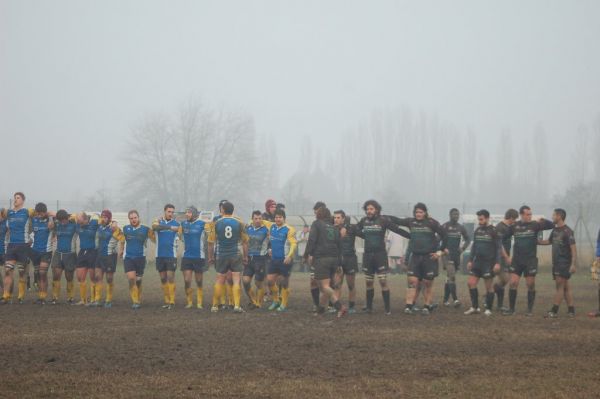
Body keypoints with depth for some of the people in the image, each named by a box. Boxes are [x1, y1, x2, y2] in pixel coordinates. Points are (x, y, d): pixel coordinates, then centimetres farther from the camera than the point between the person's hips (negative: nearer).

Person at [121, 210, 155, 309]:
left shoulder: (146, 229, -1)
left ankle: (138, 300, 25)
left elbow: (155, 240, -4)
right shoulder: (126, 229, 6)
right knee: (131, 279, -15)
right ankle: (135, 301, -11)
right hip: (128, 258, 1)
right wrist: (121, 250, 14)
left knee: (138, 281, 9)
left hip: (140, 258, 0)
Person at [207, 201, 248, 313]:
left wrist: (210, 256, 9)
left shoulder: (217, 223, -2)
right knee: (236, 281, 1)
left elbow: (211, 242, -1)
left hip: (221, 256, 1)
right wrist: (245, 256, 12)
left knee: (219, 281, 11)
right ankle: (237, 305, -9)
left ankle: (215, 305, 17)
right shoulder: (239, 223, -1)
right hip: (236, 255, -1)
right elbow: (245, 241, 2)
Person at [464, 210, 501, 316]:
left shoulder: (494, 231, -8)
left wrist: (497, 263, -16)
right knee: (471, 283, 0)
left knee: (488, 286, 0)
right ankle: (475, 307, 8)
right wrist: (470, 260, 13)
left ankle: (488, 309, 8)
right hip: (477, 262, 6)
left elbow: (499, 248, -9)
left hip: (488, 263, -6)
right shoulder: (477, 231, 10)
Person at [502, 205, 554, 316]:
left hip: (530, 260, -1)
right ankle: (511, 309, 5)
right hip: (516, 260, 1)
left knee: (531, 285, 2)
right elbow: (503, 238, 11)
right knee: (513, 284, -3)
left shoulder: (534, 225, -3)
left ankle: (530, 310, 12)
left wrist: (542, 220, -28)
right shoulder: (514, 226, 2)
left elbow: (551, 225, -10)